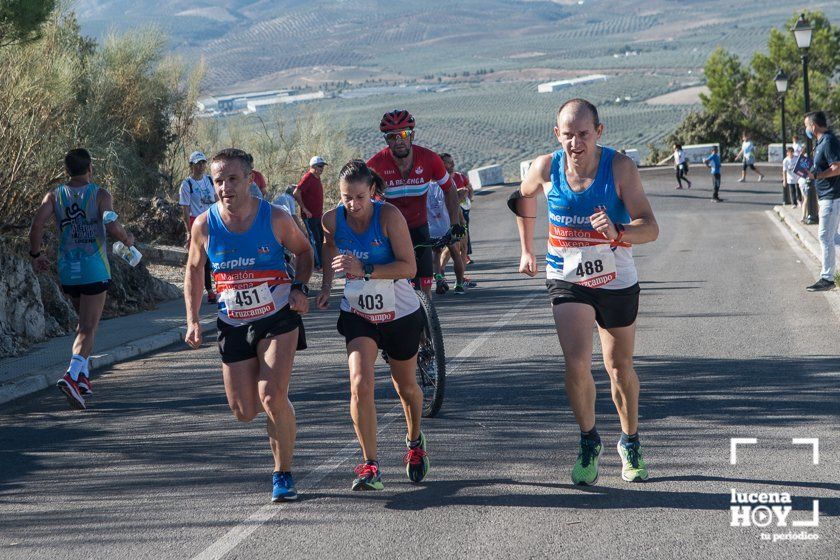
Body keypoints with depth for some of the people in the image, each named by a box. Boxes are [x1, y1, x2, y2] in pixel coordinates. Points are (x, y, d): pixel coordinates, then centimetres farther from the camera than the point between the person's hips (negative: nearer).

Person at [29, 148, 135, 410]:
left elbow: (37, 224, -9)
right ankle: (72, 375, -26)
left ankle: (83, 377, 17)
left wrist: (35, 254, 5)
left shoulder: (54, 196, 3)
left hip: (67, 271, 4)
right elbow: (111, 226, -19)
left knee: (85, 322, 23)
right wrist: (127, 239, 1)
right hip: (94, 270, -4)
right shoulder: (100, 195, -6)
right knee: (88, 328, -6)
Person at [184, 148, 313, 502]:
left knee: (272, 399, -17)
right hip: (234, 324, 3)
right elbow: (193, 271, 9)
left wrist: (299, 288, -8)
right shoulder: (205, 226, -8)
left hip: (278, 318, -3)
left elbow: (304, 251, 7)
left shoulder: (276, 218, -12)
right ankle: (282, 410, 36)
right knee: (244, 412, 1)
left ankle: (283, 475, -1)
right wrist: (193, 321, 2)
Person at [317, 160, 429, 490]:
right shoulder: (332, 220, -10)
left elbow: (409, 267, -26)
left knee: (406, 387, 16)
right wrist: (326, 286, 5)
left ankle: (415, 442, 46)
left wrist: (364, 270, -35)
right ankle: (370, 465, -10)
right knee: (360, 386, -18)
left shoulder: (389, 216, -22)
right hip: (358, 314, 2)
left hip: (400, 314, -2)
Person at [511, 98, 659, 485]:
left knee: (619, 367, 13)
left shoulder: (620, 167, -17)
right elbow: (523, 198, 14)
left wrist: (617, 232, -44)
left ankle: (630, 444, 35)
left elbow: (651, 228, -24)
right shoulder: (546, 168, -10)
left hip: (618, 282, 0)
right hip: (567, 280, 0)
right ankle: (589, 442, 3)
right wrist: (526, 249, 20)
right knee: (576, 363, -18)